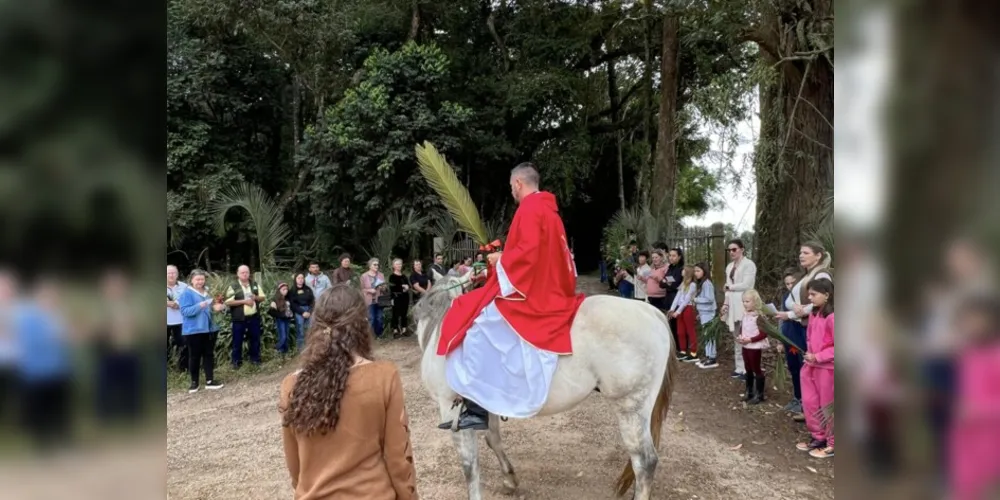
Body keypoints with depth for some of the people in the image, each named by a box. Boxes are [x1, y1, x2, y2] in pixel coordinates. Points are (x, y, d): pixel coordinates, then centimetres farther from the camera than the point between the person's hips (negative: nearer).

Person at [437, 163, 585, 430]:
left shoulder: (529, 208, -12)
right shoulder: (548, 209, 18)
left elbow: (528, 252, -24)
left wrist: (500, 260, -8)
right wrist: (506, 257, 18)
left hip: (530, 292, -11)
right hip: (550, 290, 11)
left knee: (474, 324, -15)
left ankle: (476, 410, -20)